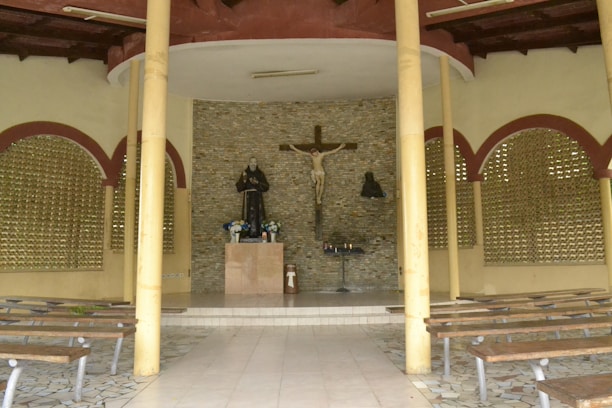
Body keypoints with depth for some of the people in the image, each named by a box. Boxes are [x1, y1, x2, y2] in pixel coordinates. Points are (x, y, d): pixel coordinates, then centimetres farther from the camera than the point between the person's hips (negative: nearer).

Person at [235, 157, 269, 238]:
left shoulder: (260, 174, 5)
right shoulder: (244, 173, 3)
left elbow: (266, 186, -2)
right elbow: (238, 187, -3)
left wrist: (257, 182, -17)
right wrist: (244, 180, -21)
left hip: (258, 198, 1)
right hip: (248, 198, -1)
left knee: (258, 215, -4)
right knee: (249, 216, -7)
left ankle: (258, 233, 1)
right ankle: (249, 233, -4)